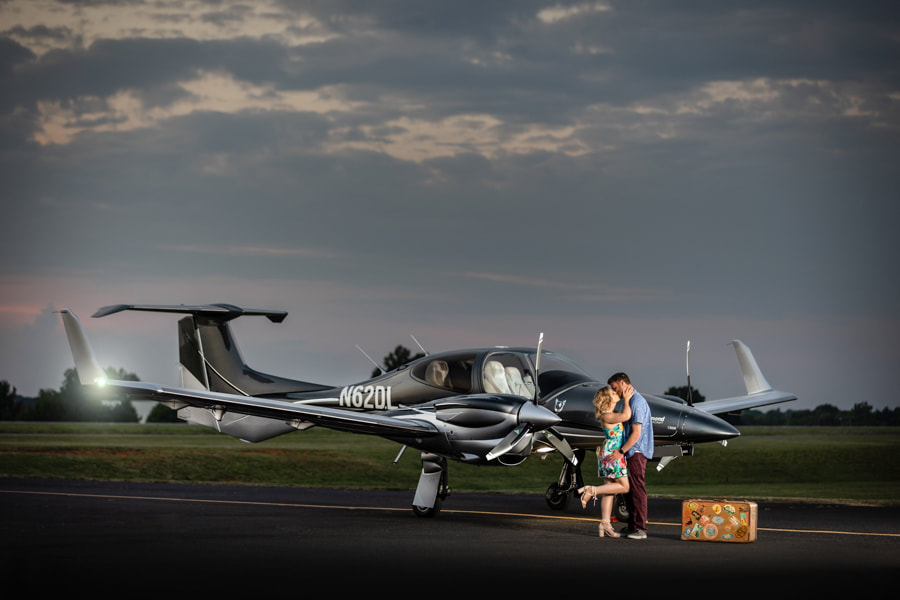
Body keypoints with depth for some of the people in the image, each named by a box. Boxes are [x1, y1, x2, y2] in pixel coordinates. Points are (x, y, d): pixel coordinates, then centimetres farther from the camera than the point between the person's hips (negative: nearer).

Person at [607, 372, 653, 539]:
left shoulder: (637, 402, -14)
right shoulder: (631, 401, 18)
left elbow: (636, 433, -19)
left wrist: (621, 452, -19)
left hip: (636, 452, -11)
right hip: (632, 453, 11)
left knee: (637, 489, -10)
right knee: (628, 489, 12)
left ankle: (640, 529, -11)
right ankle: (632, 526, 16)